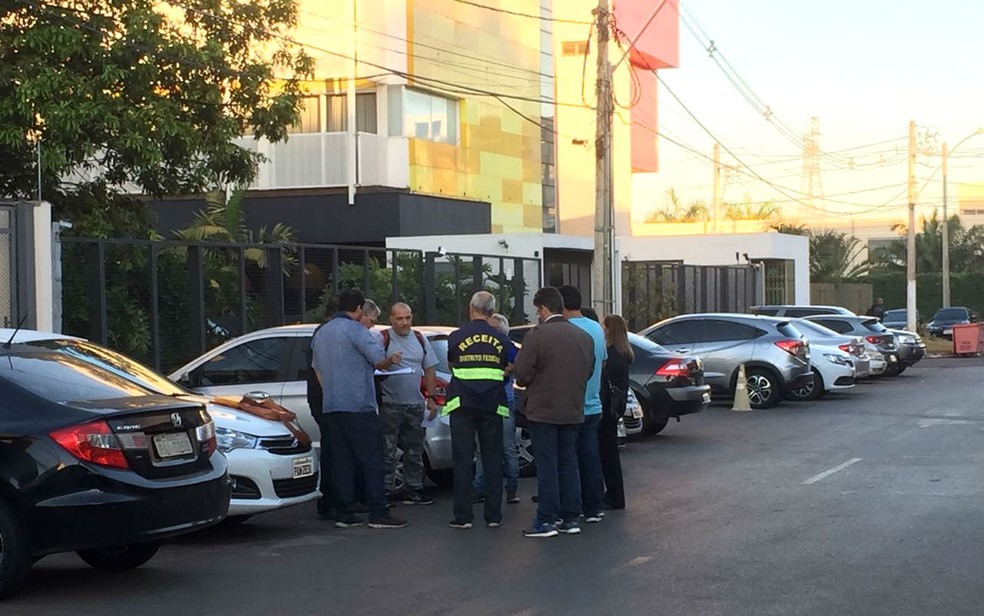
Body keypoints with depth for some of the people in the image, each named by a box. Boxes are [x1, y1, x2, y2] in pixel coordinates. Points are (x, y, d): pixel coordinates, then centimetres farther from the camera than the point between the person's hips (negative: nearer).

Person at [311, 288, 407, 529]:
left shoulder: (321, 333, 16)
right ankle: (378, 514, -6)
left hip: (331, 407, 8)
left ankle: (344, 514, 7)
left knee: (341, 459, 8)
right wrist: (391, 361, 7)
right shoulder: (355, 330, -10)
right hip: (358, 406, -8)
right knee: (371, 459, -4)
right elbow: (380, 360, -15)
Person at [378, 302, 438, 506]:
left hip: (416, 405, 5)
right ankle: (387, 491, -1)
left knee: (414, 451, 10)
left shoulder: (420, 340, 13)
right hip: (390, 404, -5)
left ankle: (413, 489, 18)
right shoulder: (383, 339, -3)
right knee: (388, 452, -5)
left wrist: (431, 398, 11)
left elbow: (429, 371, 17)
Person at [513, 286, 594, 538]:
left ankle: (547, 521, 1)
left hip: (543, 411, -6)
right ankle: (570, 519, 14)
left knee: (547, 467, -1)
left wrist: (526, 382, 7)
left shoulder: (537, 335, -15)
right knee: (569, 464, 12)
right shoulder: (583, 336, 6)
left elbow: (522, 373, -15)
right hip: (573, 411, 6)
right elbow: (589, 371, 12)